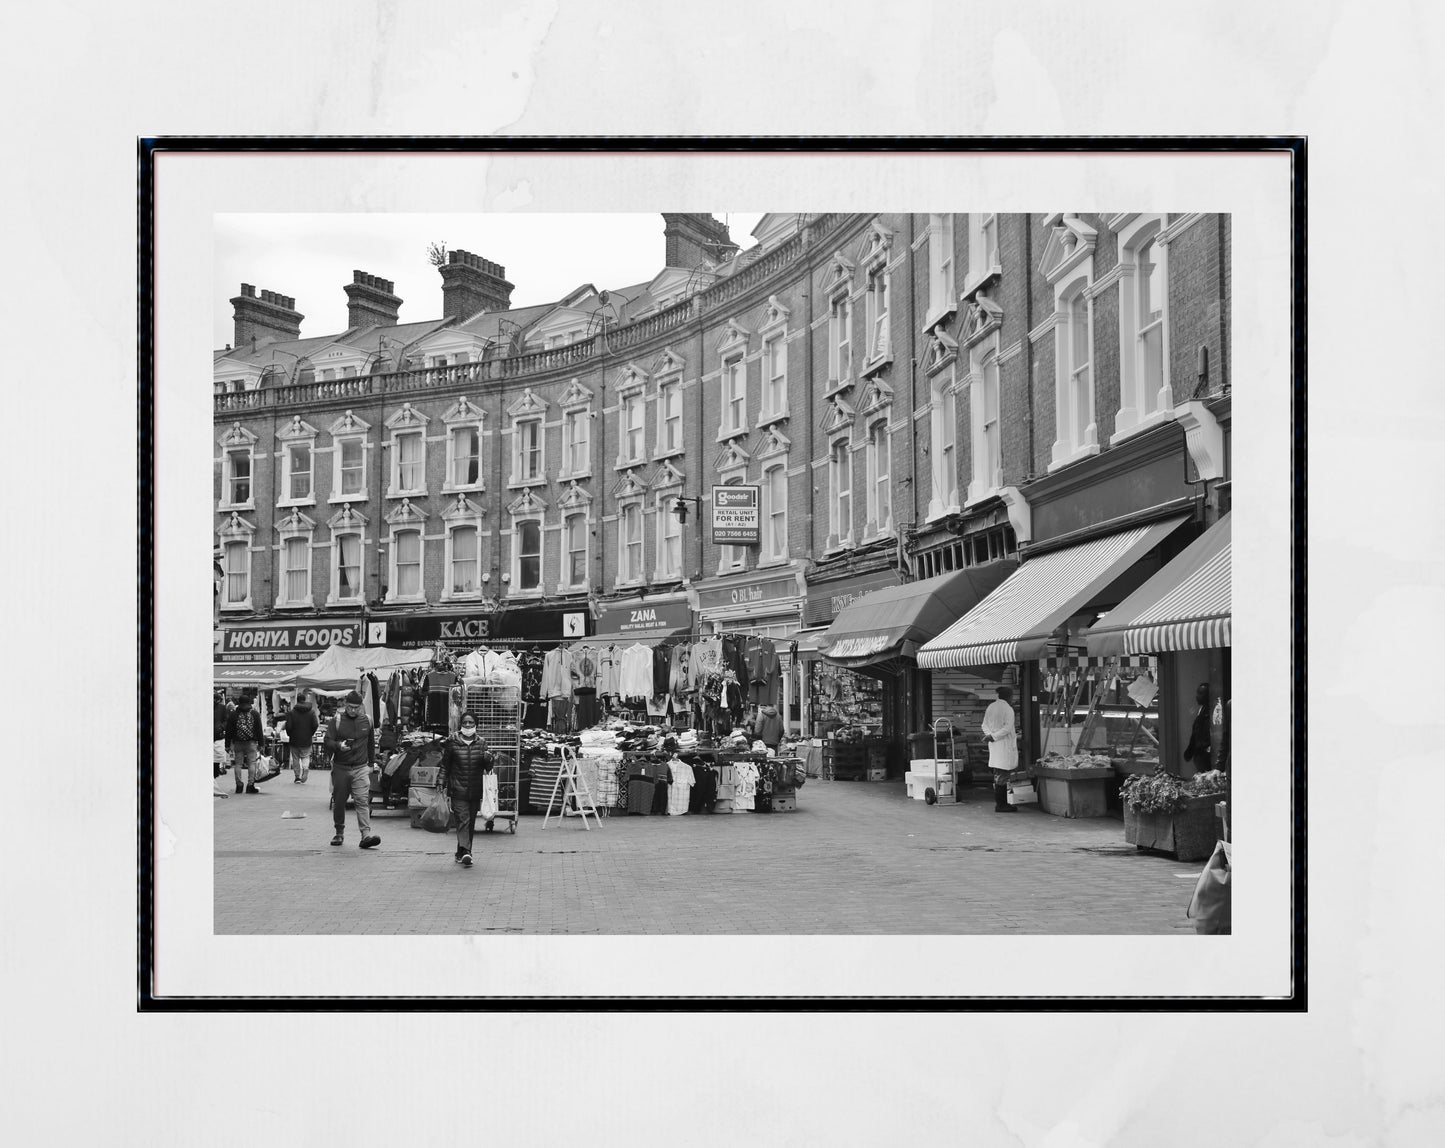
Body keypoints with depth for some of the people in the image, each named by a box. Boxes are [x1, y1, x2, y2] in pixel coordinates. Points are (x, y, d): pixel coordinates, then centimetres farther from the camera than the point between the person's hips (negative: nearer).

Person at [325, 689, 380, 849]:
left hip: (361, 768, 0)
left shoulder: (367, 721, 8)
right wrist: (339, 745, -27)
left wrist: (371, 763, 18)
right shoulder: (336, 721, -1)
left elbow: (371, 744, 19)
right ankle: (339, 833, 25)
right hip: (340, 768, 0)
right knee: (338, 802, 8)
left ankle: (366, 834, -19)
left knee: (363, 801, -12)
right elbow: (328, 742, -7)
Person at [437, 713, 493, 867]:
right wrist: (441, 782, 0)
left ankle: (461, 854, 19)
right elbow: (445, 765, 6)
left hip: (475, 790, 3)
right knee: (463, 820, -14)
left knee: (471, 822, 8)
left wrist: (488, 760, -14)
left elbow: (487, 767, 7)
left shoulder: (481, 742, 7)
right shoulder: (452, 743, 0)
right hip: (458, 790, -3)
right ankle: (465, 851, -22)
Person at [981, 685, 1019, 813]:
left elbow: (985, 725, 9)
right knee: (1002, 775, -6)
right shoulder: (1008, 709, -12)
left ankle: (1001, 803, 18)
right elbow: (1007, 728, -19)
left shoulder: (990, 707, 11)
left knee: (998, 775, 13)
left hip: (994, 745, 8)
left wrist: (990, 735, -4)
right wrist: (993, 737, -15)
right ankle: (1000, 805, -6)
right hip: (1005, 746, -8)